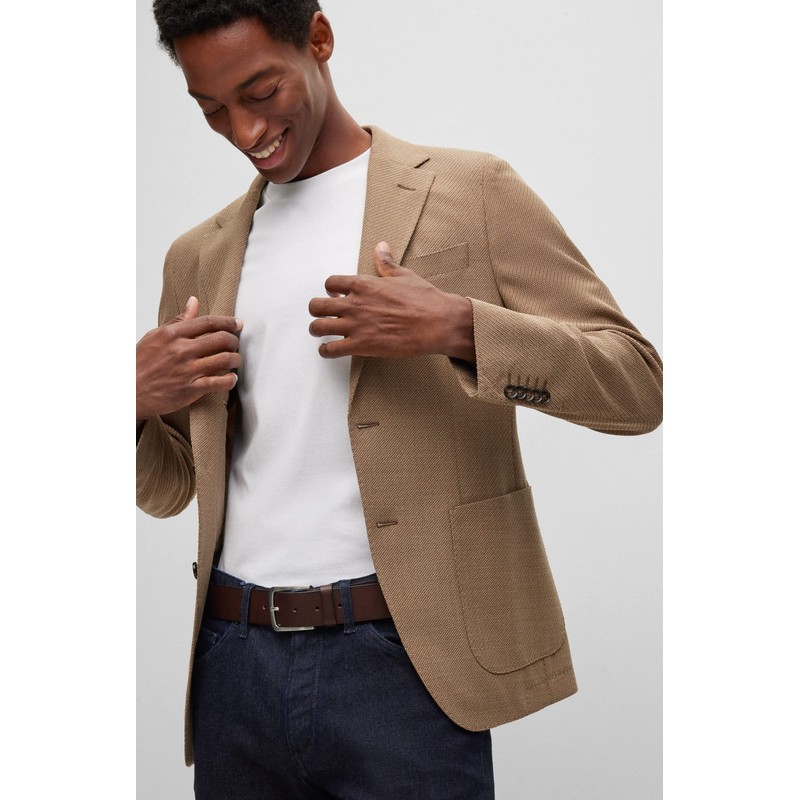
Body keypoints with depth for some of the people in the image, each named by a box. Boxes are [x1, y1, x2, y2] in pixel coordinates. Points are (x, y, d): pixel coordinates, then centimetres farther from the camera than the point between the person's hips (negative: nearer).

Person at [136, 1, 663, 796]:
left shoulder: (471, 192, 0)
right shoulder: (200, 255, 14)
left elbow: (637, 385, -5)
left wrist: (456, 326, -20)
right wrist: (135, 406, -3)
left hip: (399, 661, -4)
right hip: (233, 665, 5)